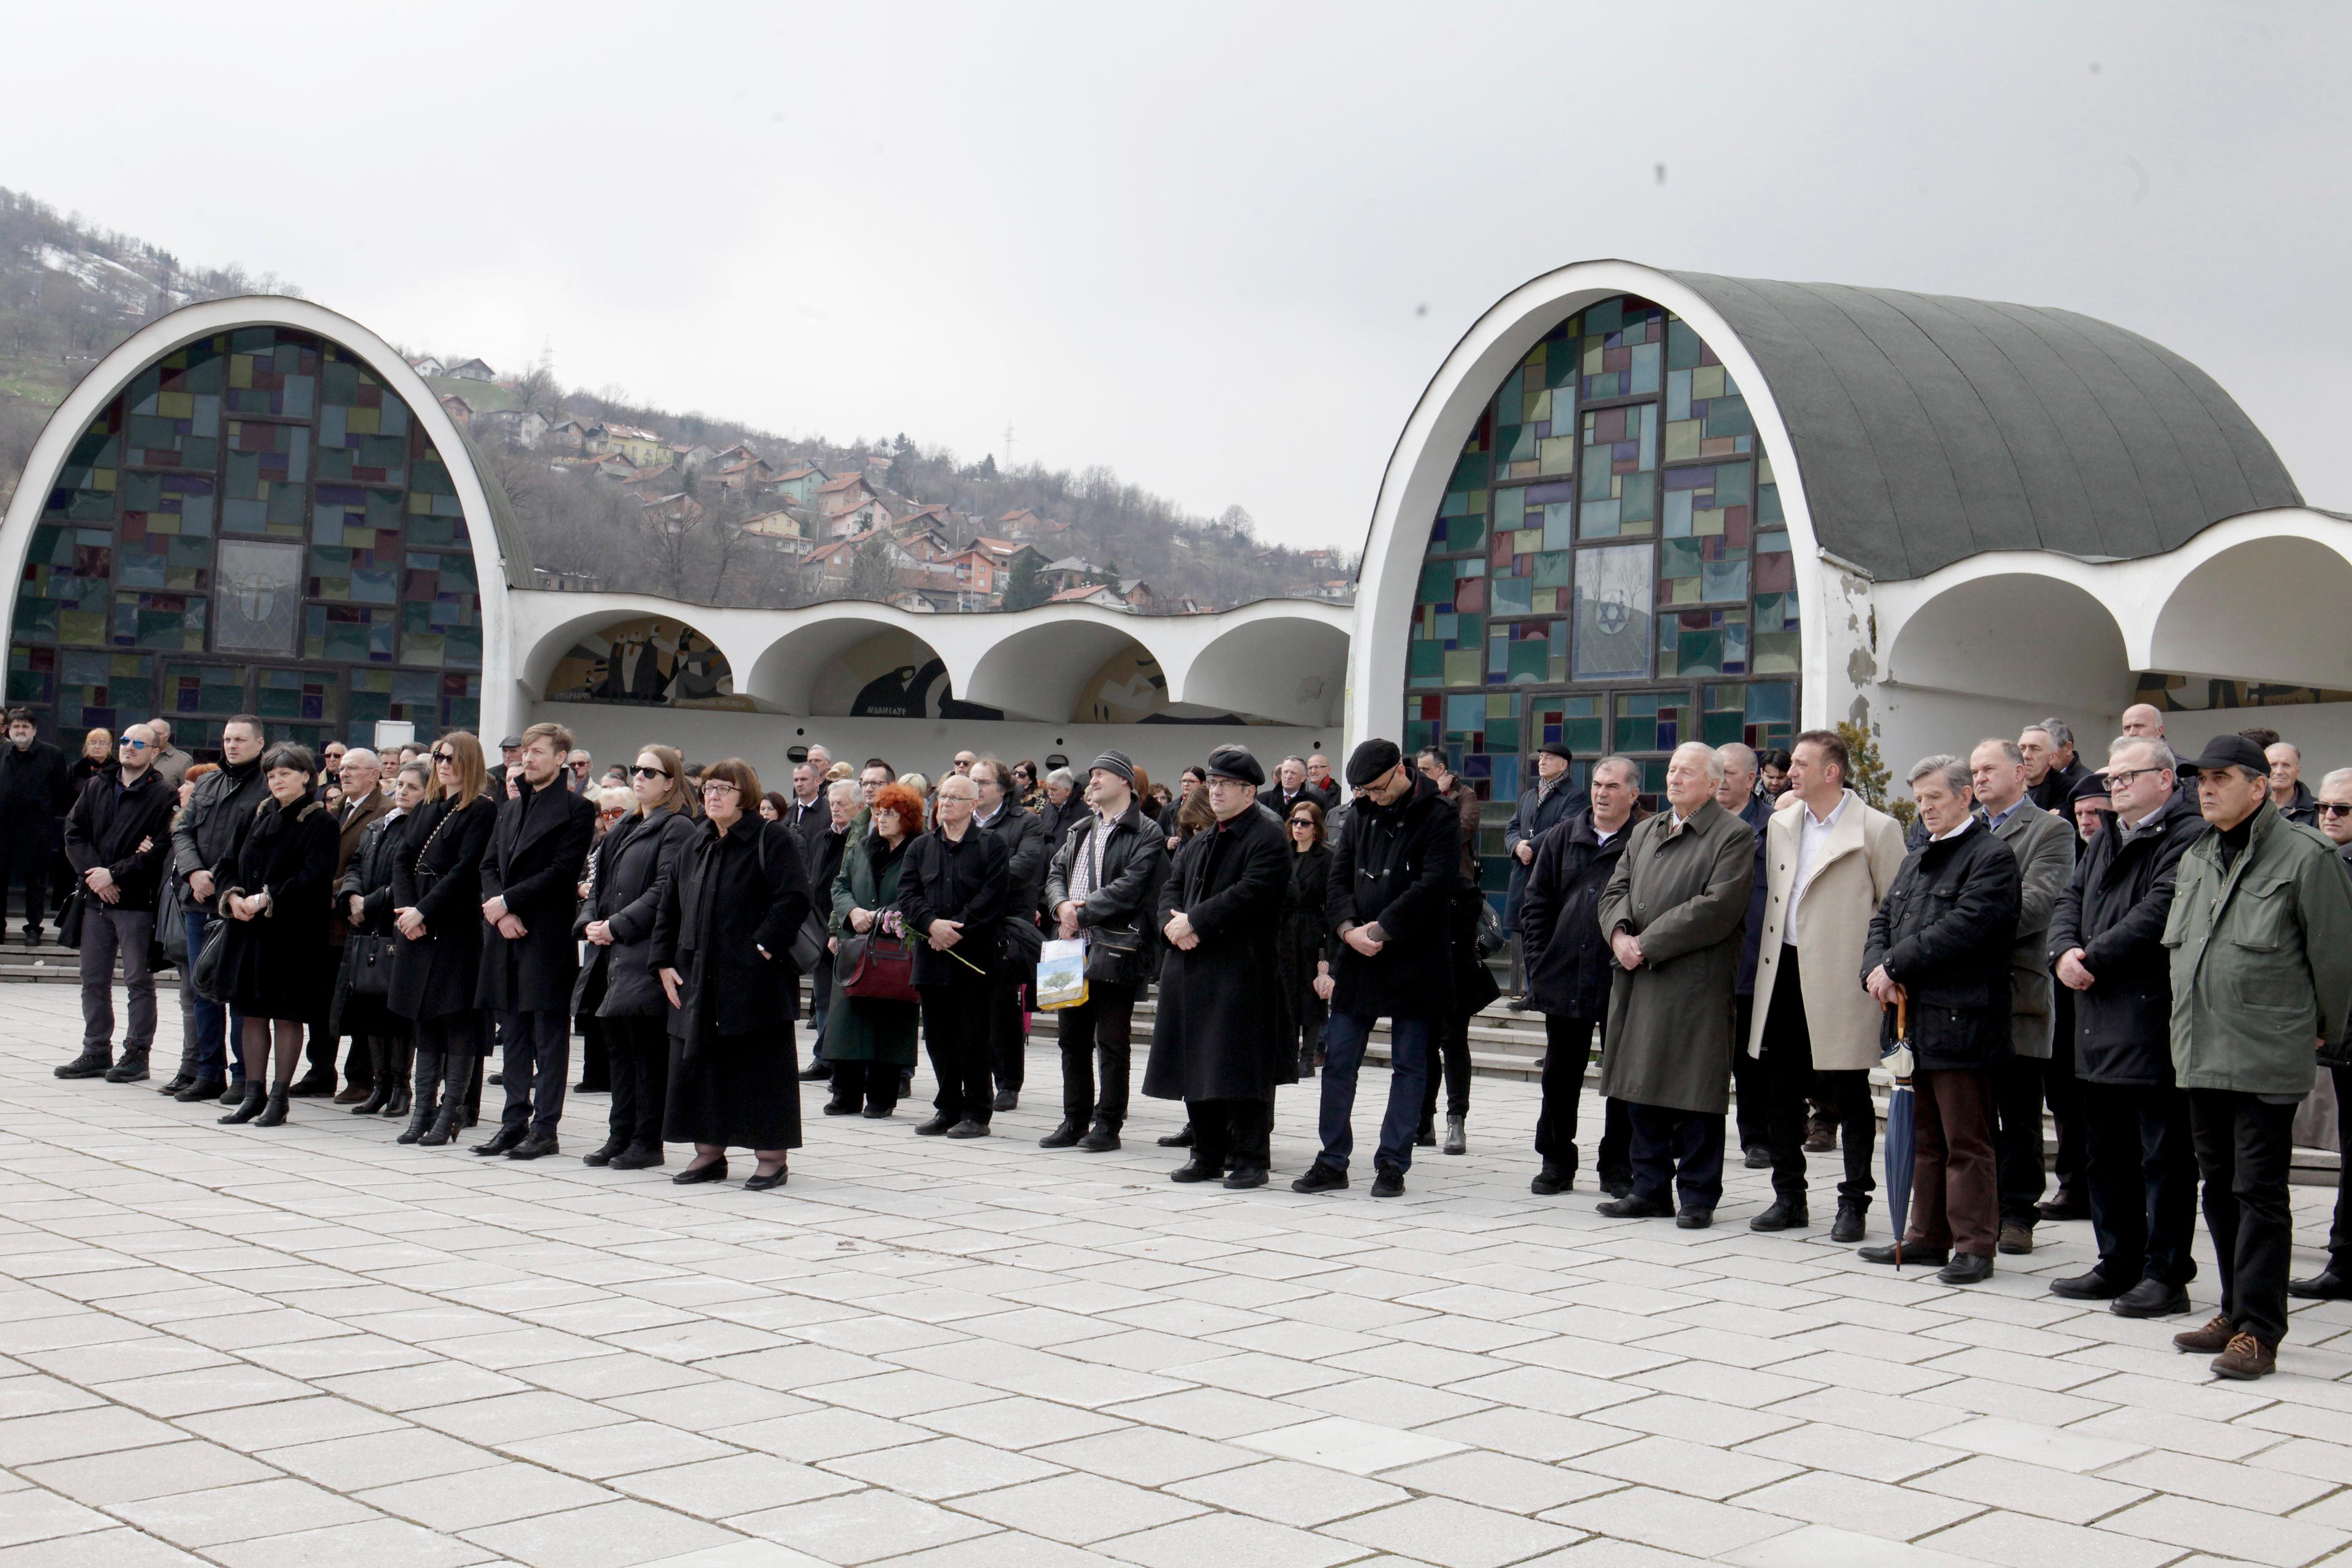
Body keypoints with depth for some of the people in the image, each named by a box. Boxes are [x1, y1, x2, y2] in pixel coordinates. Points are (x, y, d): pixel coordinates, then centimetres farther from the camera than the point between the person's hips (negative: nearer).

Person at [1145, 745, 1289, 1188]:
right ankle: (1208, 1155, 20)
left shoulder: (1268, 837, -6)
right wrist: (1171, 923, -6)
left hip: (1241, 972, -8)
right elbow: (1171, 887, 16)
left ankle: (1251, 1159, 2)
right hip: (1192, 967, 8)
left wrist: (1194, 922, -16)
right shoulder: (1199, 843, 21)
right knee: (1196, 1064, 11)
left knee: (1239, 1068, -6)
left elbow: (1249, 894, -18)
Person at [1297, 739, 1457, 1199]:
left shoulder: (1439, 816, -7)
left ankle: (1392, 1163, 11)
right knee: (1338, 1062, 4)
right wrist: (1348, 929, -9)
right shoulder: (1362, 814, 11)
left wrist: (1380, 929, -16)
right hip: (1358, 959, 5)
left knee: (1409, 1066, 4)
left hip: (1414, 961, -5)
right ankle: (1333, 1162, 12)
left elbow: (1434, 886, -16)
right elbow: (1339, 877, 8)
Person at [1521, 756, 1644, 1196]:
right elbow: (1536, 904, 11)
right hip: (1564, 979, 4)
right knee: (1560, 1073, 10)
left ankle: (1617, 1167, 17)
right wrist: (1540, 960, 4)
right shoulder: (1563, 839, 10)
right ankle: (1556, 1162, 22)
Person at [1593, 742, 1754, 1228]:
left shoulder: (1734, 836, -4)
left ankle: (1698, 1196, 9)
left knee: (1694, 1095, -1)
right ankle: (1650, 1189, 21)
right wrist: (1619, 933, -7)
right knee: (1641, 1090, 11)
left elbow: (1717, 907, -15)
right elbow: (1616, 891, 15)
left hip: (1695, 985, -7)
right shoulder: (1644, 832, 19)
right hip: (1637, 983, 7)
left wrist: (1648, 944, -16)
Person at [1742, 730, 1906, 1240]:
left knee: (1850, 1097, 4)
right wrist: (1767, 964, 13)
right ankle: (1789, 1197, 22)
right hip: (1784, 972, 6)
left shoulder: (1877, 830, -7)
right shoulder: (1781, 824, 11)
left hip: (1840, 981, -6)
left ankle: (1854, 1203, 14)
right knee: (1779, 1092, 11)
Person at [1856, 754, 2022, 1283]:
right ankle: (1927, 1237, 22)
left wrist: (1894, 965, -15)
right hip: (1912, 1020, 8)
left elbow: (1963, 927, -19)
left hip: (1959, 1023, -8)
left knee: (1966, 1142, -3)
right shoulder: (1916, 861, 21)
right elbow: (1883, 922, 17)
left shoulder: (1992, 857, -8)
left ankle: (1974, 1245, 3)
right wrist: (1876, 971, -4)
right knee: (1925, 1138, 14)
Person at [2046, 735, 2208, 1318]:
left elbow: (2159, 910, -21)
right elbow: (2070, 897, 14)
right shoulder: (2108, 840, 20)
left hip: (2154, 1018, -9)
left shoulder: (2188, 837, -11)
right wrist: (2065, 951, -6)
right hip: (2100, 1021, 9)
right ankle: (2118, 1264, 24)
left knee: (2163, 1155, -1)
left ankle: (2166, 1274, 6)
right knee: (2106, 1153, 15)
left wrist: (2093, 957, -15)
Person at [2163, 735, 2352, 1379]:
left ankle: (2258, 1332, -1)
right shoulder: (2196, 859, 13)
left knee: (2260, 1192, -5)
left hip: (2266, 1057, -7)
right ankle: (2237, 1313, 25)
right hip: (2200, 1054, 7)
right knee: (2220, 1187, 14)